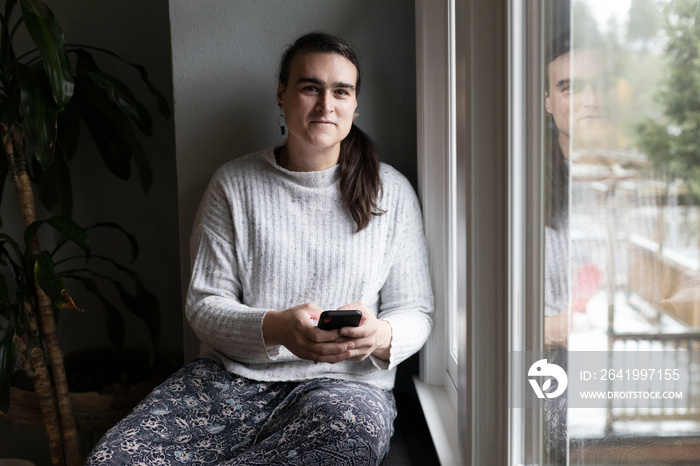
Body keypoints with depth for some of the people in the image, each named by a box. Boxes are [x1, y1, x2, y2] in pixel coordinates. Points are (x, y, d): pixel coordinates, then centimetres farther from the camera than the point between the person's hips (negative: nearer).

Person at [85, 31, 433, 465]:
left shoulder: (391, 191, 6)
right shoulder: (233, 184, 7)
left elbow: (416, 312, 7)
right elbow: (204, 304, 1)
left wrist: (381, 335, -19)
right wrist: (276, 328, -21)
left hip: (343, 383, 1)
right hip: (231, 376, 0)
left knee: (356, 424, -39)